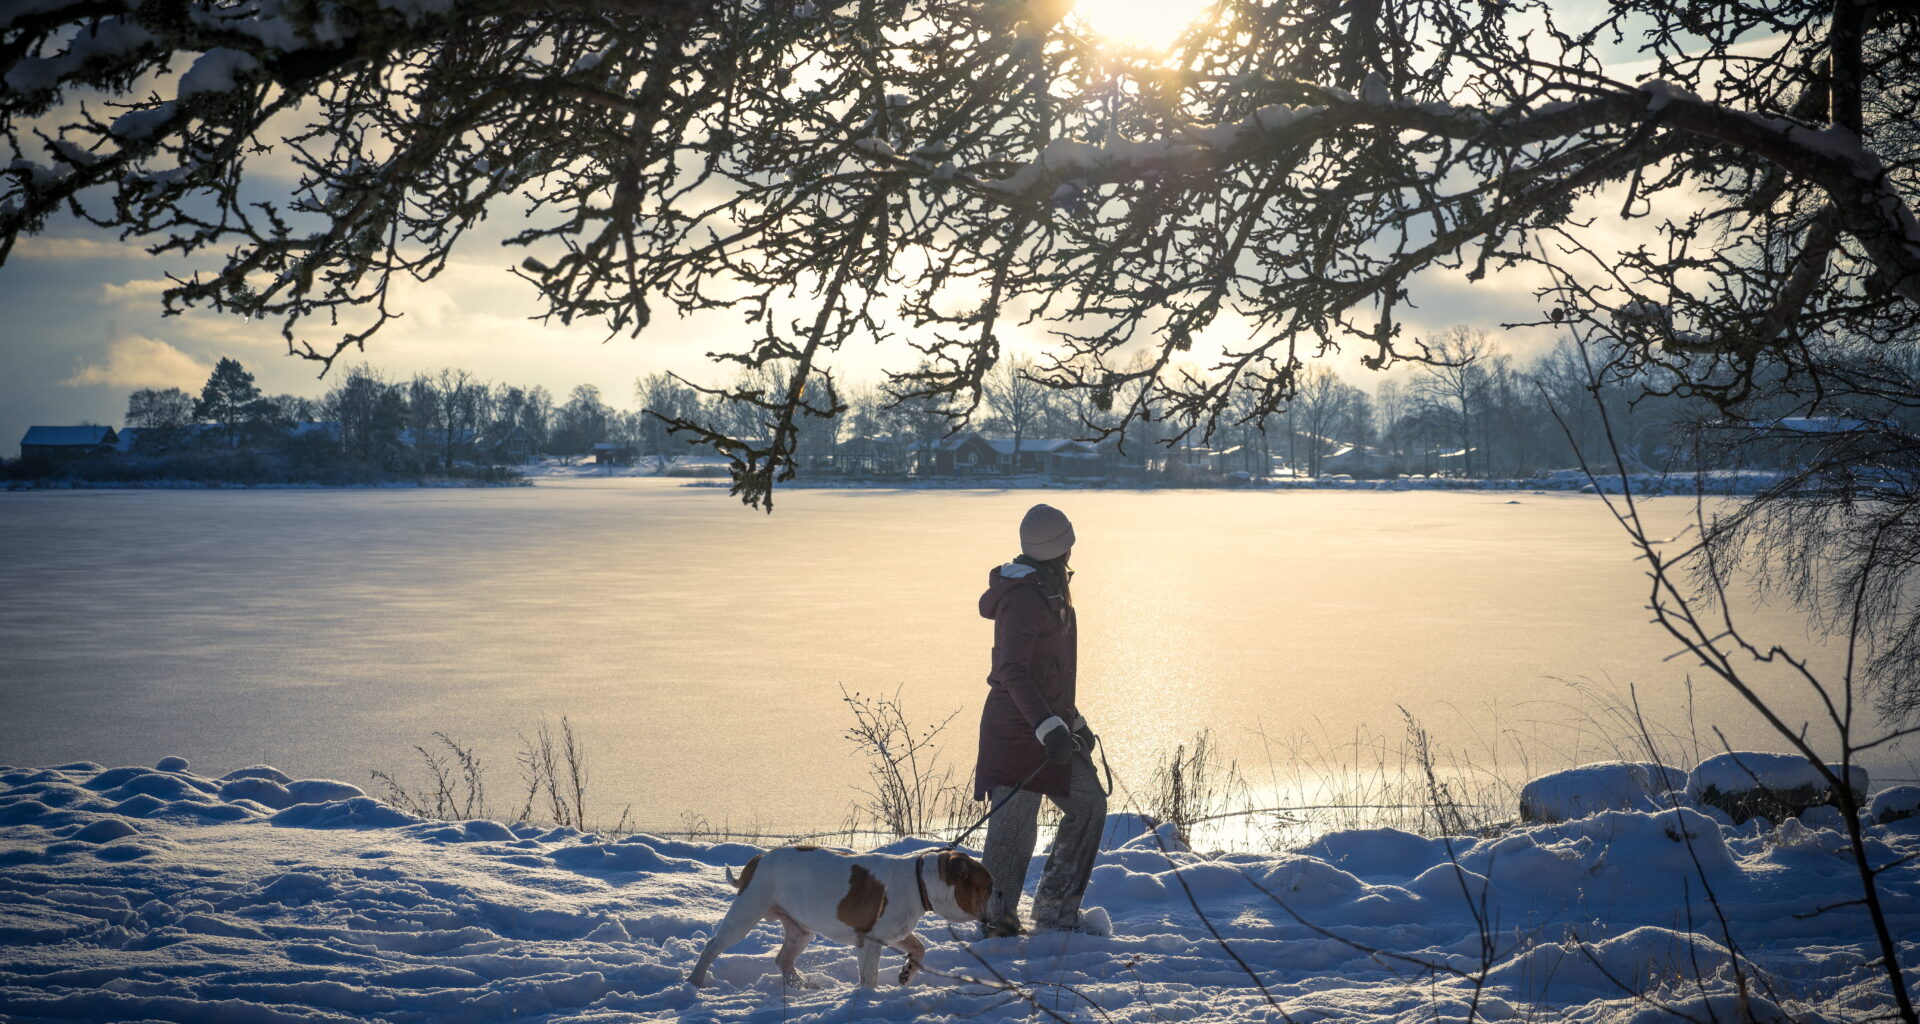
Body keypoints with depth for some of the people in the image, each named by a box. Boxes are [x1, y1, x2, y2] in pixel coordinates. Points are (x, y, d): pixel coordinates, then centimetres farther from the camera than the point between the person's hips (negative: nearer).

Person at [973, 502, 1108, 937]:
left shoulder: (1049, 590, 14)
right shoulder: (1023, 598, -18)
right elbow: (1013, 672, -27)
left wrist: (1074, 720, 27)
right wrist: (1050, 728, -35)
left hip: (1050, 724, 10)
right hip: (1017, 728, -10)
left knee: (1089, 805, 9)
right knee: (1014, 827, -6)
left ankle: (1056, 909, 18)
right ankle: (997, 921, 9)